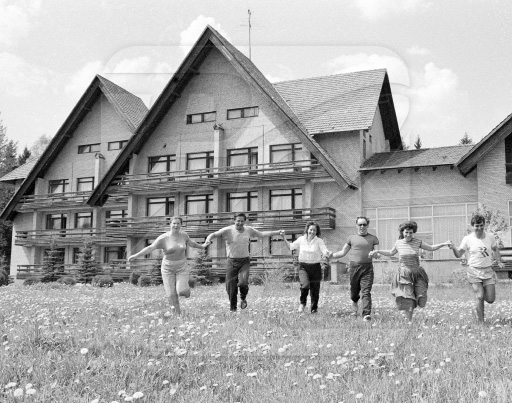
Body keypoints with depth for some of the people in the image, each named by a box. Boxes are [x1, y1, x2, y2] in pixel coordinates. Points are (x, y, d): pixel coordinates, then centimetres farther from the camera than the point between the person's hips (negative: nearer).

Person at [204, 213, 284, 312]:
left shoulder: (249, 230, 3)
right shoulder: (228, 230, -7)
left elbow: (261, 234, 18)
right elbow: (214, 234, -12)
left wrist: (277, 232, 18)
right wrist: (208, 240, -33)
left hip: (244, 261, 1)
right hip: (232, 262, -1)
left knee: (243, 283, -21)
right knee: (231, 286, -1)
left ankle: (243, 298, 13)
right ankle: (233, 309, 21)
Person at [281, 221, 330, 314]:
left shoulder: (319, 241, -3)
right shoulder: (301, 239, 4)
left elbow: (324, 251, -14)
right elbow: (290, 247, 12)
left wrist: (327, 253, -37)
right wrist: (284, 238, 4)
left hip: (315, 267, 0)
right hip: (303, 266, 0)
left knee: (315, 289, 5)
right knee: (305, 284, -24)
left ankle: (314, 309, 24)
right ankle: (302, 303, 2)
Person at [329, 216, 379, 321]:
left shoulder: (373, 239, 9)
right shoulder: (351, 238, 11)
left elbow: (378, 255, 5)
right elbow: (343, 252, 15)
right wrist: (330, 255, 2)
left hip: (367, 267, -1)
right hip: (354, 266, 1)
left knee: (366, 292, -10)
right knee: (354, 290, 10)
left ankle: (367, 314, -12)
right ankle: (355, 301, 43)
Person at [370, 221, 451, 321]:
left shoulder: (417, 242, 2)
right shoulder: (398, 243, 3)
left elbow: (431, 248, 14)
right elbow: (391, 253, 22)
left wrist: (444, 244, 5)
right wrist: (377, 251, 14)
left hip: (417, 274, 1)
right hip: (404, 275, -1)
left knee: (421, 302, -7)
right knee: (408, 302, -8)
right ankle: (409, 322, 9)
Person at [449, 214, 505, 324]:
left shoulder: (490, 236, 2)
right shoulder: (467, 239, -6)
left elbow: (495, 249, 20)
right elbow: (459, 254, -2)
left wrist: (499, 261, 8)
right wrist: (453, 248, -22)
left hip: (488, 270, 3)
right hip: (474, 271, -3)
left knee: (490, 299, 0)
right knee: (480, 297, -13)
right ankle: (481, 322, -1)